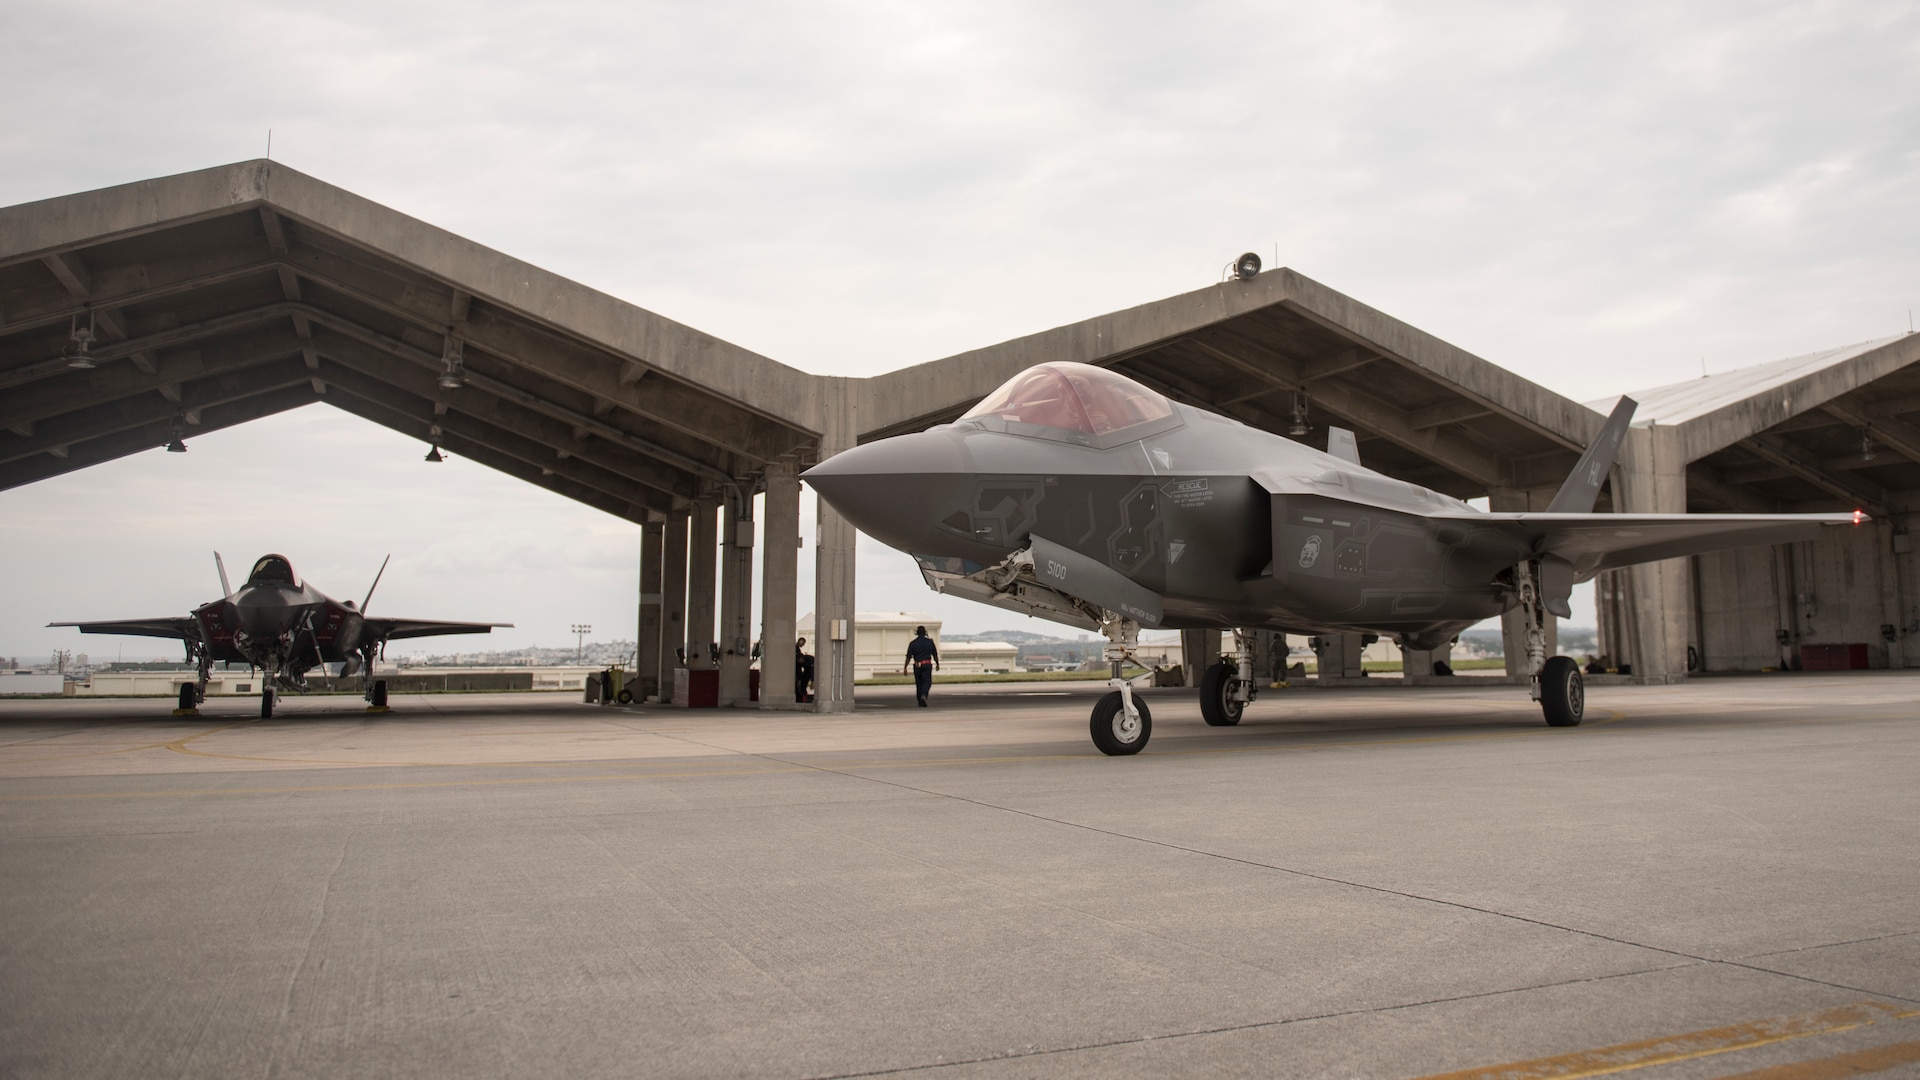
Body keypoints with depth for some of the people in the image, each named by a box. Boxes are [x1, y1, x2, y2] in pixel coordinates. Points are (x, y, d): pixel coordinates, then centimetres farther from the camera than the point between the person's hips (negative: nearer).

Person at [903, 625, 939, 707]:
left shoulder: (913, 643, -4)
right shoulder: (930, 642, -1)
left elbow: (908, 657, -7)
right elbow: (935, 654, 6)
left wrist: (905, 667, -4)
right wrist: (937, 664, 19)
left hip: (917, 666, 1)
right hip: (927, 665, -1)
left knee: (919, 683, 13)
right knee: (927, 682, 3)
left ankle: (920, 702, 18)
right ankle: (924, 696, -24)